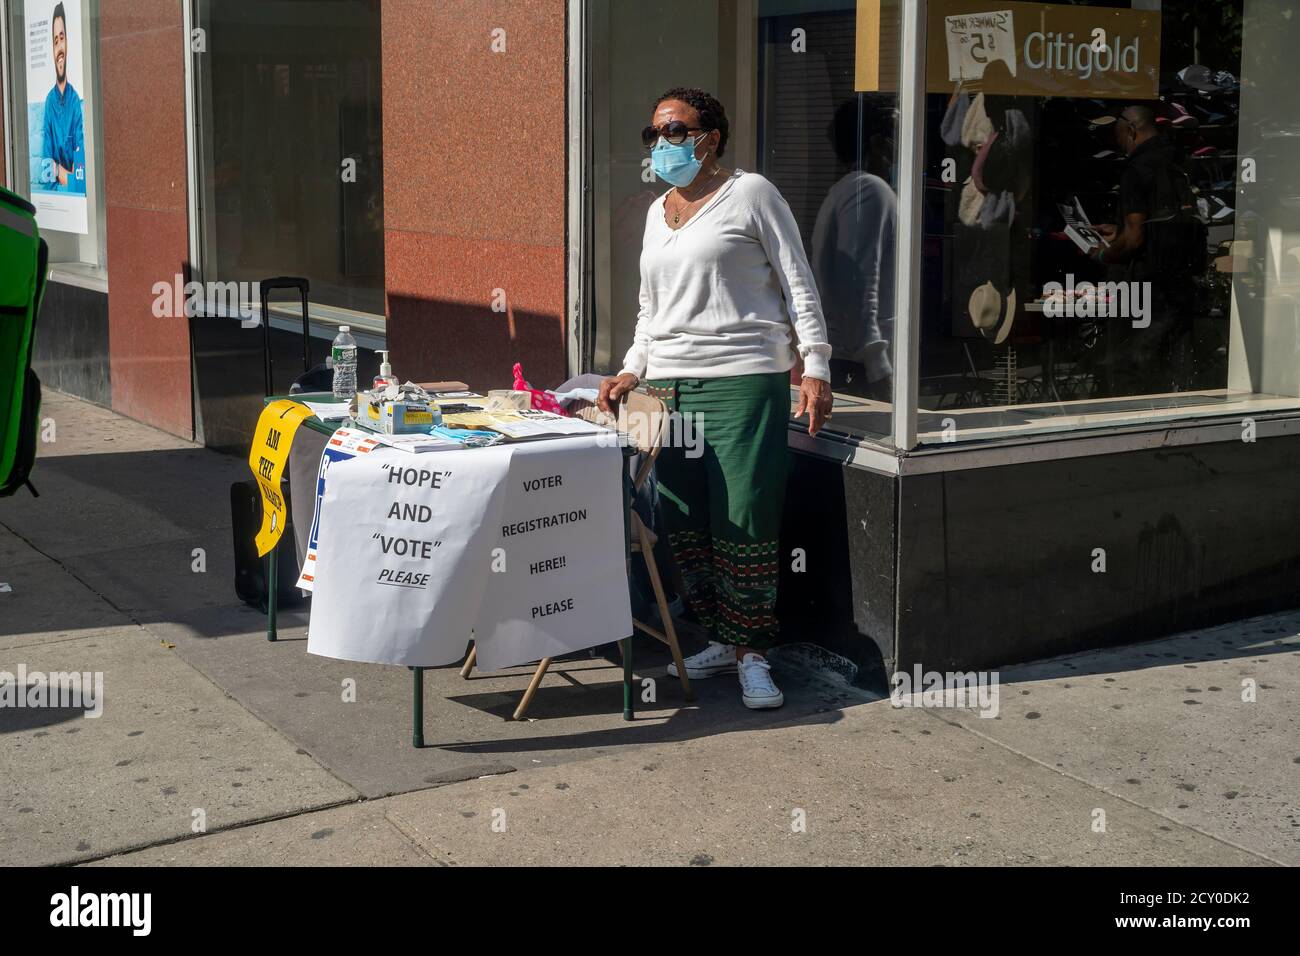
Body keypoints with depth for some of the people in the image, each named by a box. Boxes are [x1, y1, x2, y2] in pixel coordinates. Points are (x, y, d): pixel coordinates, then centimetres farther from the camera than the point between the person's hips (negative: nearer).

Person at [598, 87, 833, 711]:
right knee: (683, 526, 4)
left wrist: (814, 368, -9)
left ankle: (753, 653, 4)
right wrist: (631, 371, 14)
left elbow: (799, 285, -1)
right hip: (668, 387, 6)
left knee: (743, 525, -8)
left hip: (743, 383, -6)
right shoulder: (656, 214, 20)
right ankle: (722, 640, 19)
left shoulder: (750, 194, 1)